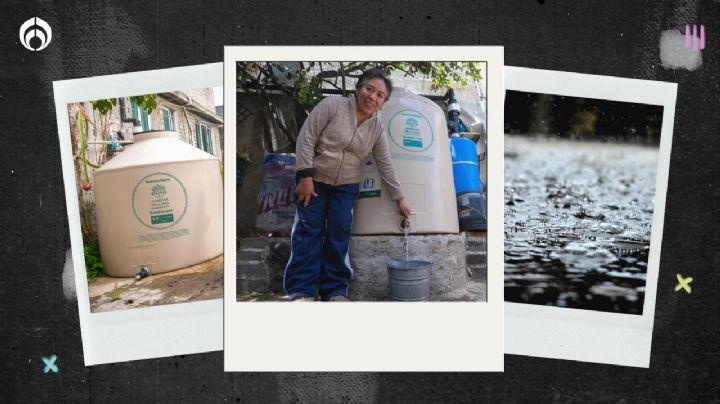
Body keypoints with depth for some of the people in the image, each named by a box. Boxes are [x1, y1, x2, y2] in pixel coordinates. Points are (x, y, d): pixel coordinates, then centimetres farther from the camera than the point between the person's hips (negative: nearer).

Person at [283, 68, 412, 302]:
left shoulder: (377, 128, -2)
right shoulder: (333, 105, -14)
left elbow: (386, 166, 3)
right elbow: (306, 138, -15)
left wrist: (399, 199, 4)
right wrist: (305, 175, -19)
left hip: (346, 187, 3)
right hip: (314, 180, -3)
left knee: (339, 234, -3)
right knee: (308, 230, -4)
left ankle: (335, 291, 4)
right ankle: (302, 290, -1)